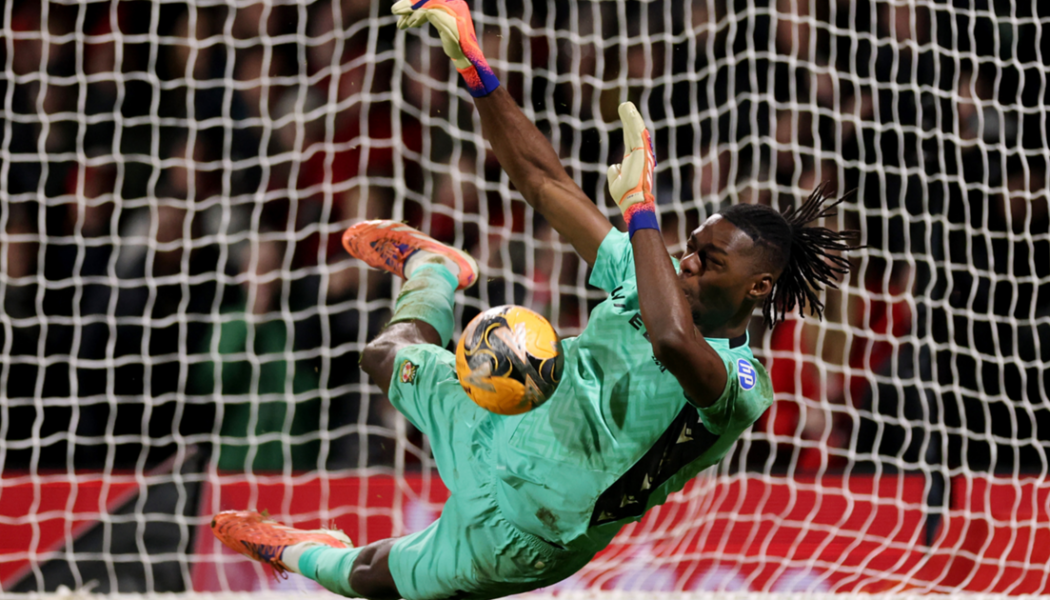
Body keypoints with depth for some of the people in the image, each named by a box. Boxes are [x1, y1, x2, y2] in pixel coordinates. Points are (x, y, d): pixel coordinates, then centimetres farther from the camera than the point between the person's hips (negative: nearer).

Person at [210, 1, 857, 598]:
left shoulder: (742, 390, -29)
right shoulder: (649, 277, -8)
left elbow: (672, 341, -54)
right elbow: (545, 182, -7)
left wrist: (640, 206, -44)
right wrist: (472, 62, -16)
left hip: (512, 533, -6)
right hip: (502, 427, 6)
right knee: (386, 355, 27)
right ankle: (432, 273, 59)